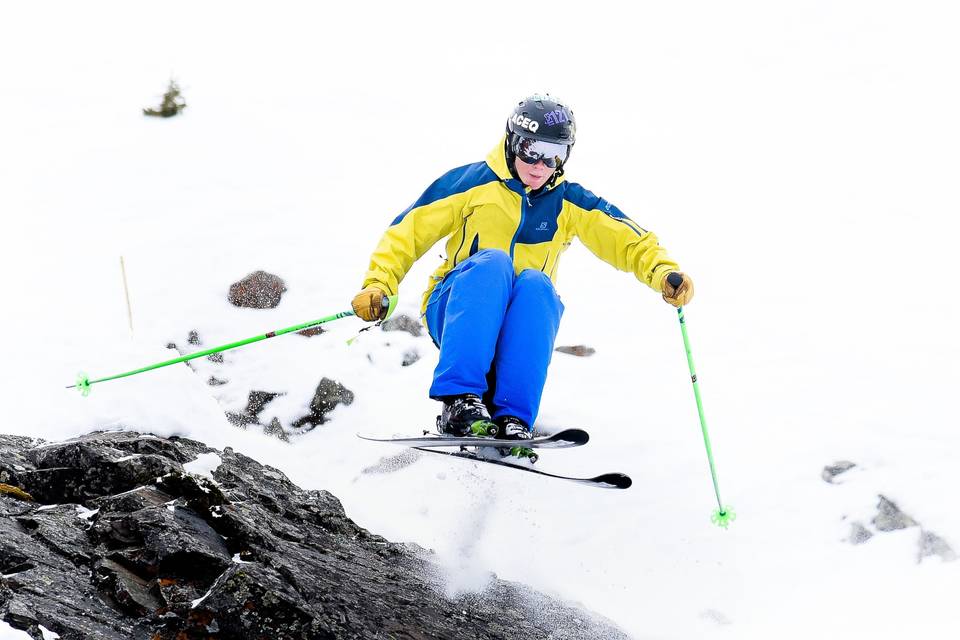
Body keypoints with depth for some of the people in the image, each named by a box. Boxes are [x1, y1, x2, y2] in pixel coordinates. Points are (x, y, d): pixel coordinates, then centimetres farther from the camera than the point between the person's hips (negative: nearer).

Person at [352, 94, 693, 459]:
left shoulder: (568, 203, 7)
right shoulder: (472, 183, -1)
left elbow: (628, 240, -3)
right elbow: (408, 230, -2)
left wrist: (662, 271, -22)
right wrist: (379, 284, -16)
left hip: (520, 327, 2)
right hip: (453, 314, -2)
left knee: (535, 283, -32)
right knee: (492, 262, -33)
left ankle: (511, 418, -40)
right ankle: (459, 400, -45)